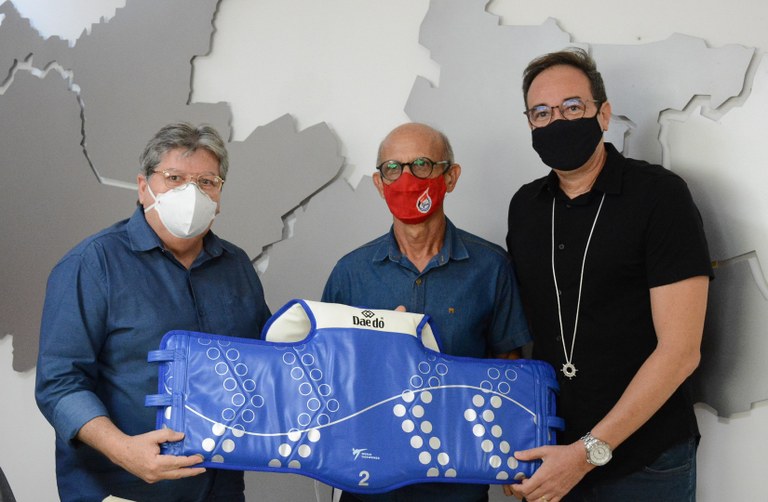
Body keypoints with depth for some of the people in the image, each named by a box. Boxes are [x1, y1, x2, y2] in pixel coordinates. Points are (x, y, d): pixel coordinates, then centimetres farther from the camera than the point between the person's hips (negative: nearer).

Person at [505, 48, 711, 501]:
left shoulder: (660, 194, -11)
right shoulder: (525, 206, 4)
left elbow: (680, 350, -16)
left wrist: (590, 451, -19)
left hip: (645, 465, -4)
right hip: (549, 455, 4)